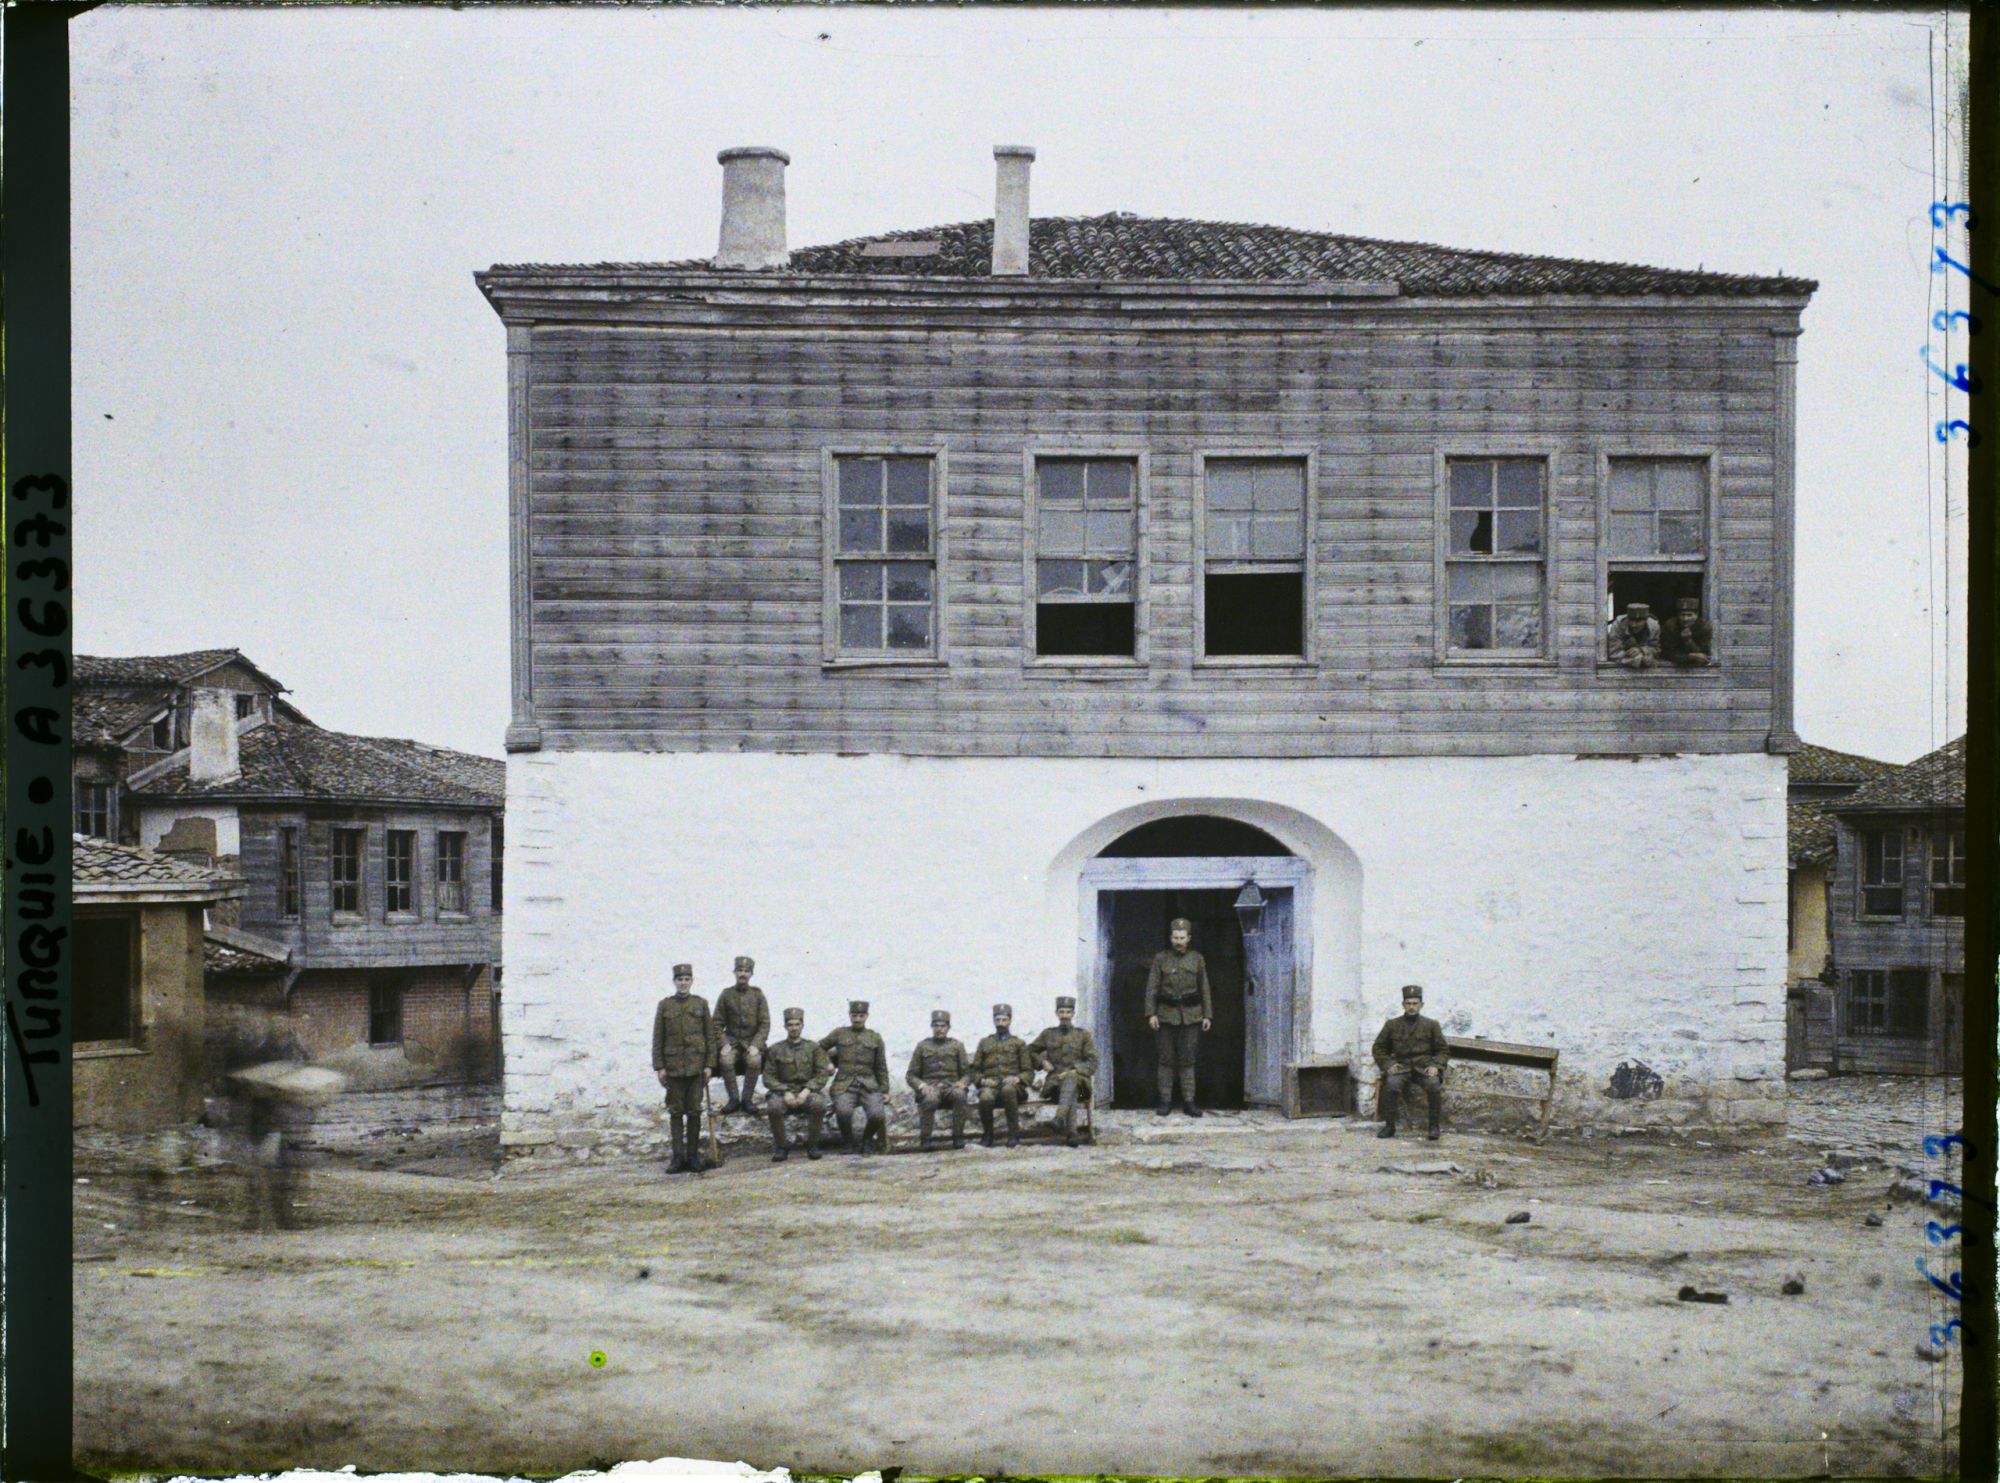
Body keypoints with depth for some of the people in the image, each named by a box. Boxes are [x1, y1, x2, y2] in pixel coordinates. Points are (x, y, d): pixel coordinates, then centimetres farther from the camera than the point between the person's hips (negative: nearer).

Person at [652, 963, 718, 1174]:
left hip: (696, 1066, 0)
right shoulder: (664, 1005, 5)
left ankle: (693, 1155, 9)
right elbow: (658, 1038, 4)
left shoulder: (701, 1004, 6)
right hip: (673, 1067, 0)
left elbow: (710, 1036, 5)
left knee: (694, 1111, 3)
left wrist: (709, 1064, -2)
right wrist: (659, 1067, -3)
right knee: (676, 1111, 2)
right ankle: (678, 1156, 5)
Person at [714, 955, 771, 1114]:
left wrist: (755, 1045, -13)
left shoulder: (758, 995, 3)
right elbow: (717, 1023, 5)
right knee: (725, 1060, -31)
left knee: (754, 1060, -33)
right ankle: (733, 1099, -17)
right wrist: (724, 1044, -11)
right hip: (731, 1041, 1)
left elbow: (765, 1024, 0)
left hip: (752, 1042, -1)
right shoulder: (726, 995, 4)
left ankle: (747, 1099, -19)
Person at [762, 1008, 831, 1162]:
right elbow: (768, 1078, 3)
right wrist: (785, 1092, -14)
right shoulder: (775, 1050, 9)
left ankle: (812, 1144, -12)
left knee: (819, 1104, -35)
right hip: (783, 1093, 0)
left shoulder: (813, 1047, 10)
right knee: (774, 1107, -35)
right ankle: (780, 1146, -12)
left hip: (807, 1092, 0)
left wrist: (806, 1091, -15)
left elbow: (822, 1074, 2)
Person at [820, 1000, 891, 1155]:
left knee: (877, 1115, -27)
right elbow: (820, 1047, 25)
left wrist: (884, 1090, 8)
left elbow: (881, 1068, 15)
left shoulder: (875, 1038, 13)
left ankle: (867, 1140, 7)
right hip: (845, 1085, -1)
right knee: (843, 1112, -33)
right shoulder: (840, 1034, 11)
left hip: (869, 1085, 1)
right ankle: (851, 1143, -4)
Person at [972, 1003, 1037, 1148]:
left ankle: (1014, 1134, -29)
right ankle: (987, 1134, -12)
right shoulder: (984, 1043, 23)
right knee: (986, 1097, -37)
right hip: (990, 1085, 1)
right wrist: (982, 1080, -4)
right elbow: (975, 1070, 17)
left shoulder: (1019, 1043, 19)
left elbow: (1029, 1072, 13)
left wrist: (1017, 1079, -8)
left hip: (1012, 1085, -1)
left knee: (1008, 1090, -40)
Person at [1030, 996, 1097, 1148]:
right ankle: (1071, 1133, -52)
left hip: (1078, 1079, -1)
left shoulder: (1083, 1035, 14)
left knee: (1071, 1079, -41)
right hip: (1054, 1081, 1)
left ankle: (1060, 1117, -62)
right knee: (1071, 1095, -37)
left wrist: (1073, 1071, -12)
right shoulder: (1048, 1034, 18)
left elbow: (1092, 1063, 6)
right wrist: (1042, 1062, 6)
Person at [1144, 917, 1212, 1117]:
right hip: (1166, 1014, -1)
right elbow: (1151, 988, 1)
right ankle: (1165, 1101, 6)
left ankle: (1189, 1101, 4)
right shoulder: (1160, 959, 4)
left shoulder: (1197, 959, 8)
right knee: (1166, 1059, 1)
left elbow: (1204, 988, 10)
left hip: (1191, 1016, 1)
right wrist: (1151, 1013, -8)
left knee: (1187, 1059, 1)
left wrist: (1207, 1015, 5)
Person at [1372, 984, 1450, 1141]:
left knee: (1434, 1084, -32)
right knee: (1391, 1084, -33)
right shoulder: (1392, 1025, 10)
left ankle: (1434, 1126, -18)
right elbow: (1379, 1048, 15)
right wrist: (1388, 1064, -2)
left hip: (1424, 1068, 0)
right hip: (1401, 1067, 0)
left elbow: (1444, 1051, 12)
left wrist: (1435, 1066, -6)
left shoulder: (1431, 1025, 9)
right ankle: (1389, 1126, -20)